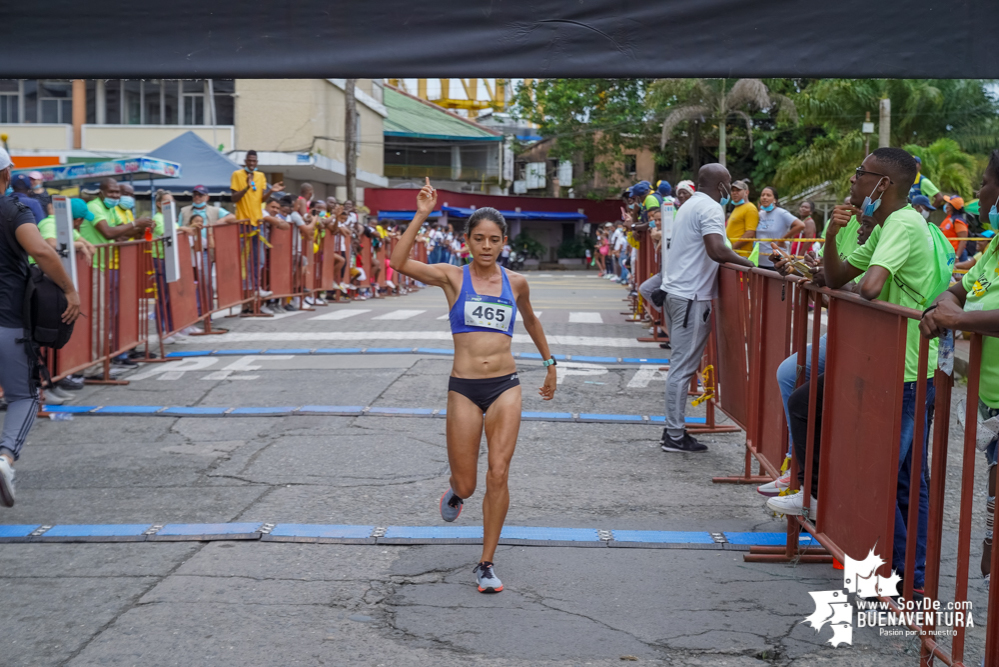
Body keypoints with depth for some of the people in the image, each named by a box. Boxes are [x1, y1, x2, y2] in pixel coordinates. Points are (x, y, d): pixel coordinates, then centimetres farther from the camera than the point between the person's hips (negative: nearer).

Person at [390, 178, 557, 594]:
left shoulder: (515, 283, 7)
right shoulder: (452, 277, -1)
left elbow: (530, 320, 27)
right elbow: (400, 264, -17)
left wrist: (549, 363, 33)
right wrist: (421, 216, -19)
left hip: (505, 387, 1)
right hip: (464, 388, -1)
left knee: (498, 474, -8)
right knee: (466, 485, 4)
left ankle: (486, 563, 5)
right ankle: (456, 492, 44)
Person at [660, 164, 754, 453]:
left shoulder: (689, 205, 18)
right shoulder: (711, 209, -13)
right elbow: (717, 251, -27)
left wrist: (736, 257, 16)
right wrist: (747, 262, -15)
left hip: (674, 291, 10)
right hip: (691, 296, -10)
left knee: (681, 364, 14)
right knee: (683, 366, -5)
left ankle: (673, 429, 18)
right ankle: (675, 436, -1)